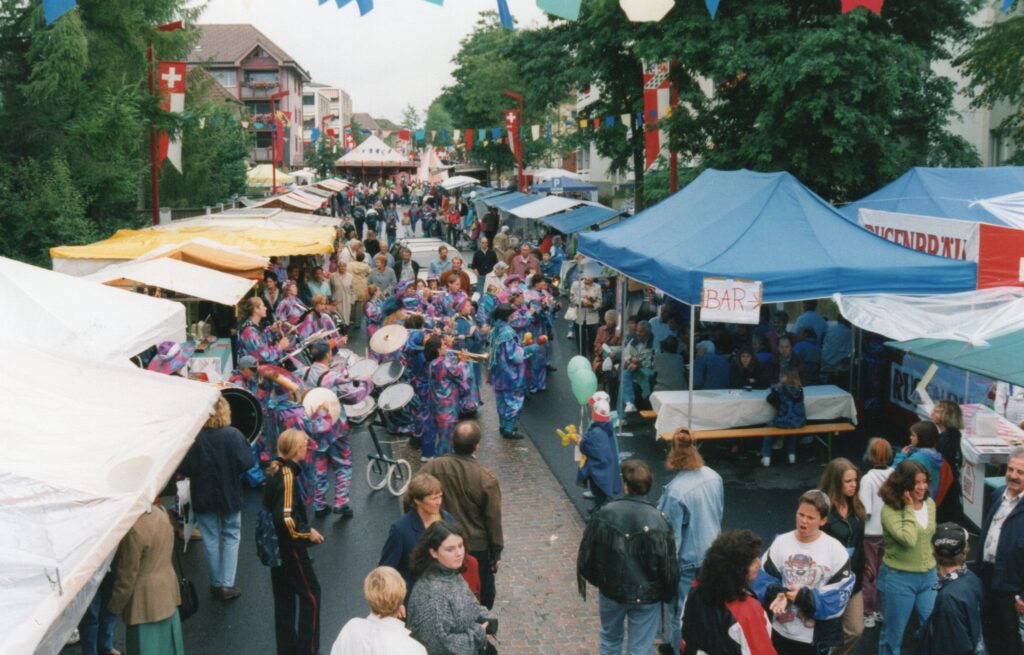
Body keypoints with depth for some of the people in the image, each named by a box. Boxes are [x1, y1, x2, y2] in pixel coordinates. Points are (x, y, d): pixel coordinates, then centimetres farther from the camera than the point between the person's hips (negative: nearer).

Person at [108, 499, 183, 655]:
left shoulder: (133, 529, -27)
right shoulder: (160, 512, -3)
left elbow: (127, 577, -18)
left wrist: (114, 606, -6)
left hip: (146, 598, -8)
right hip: (167, 586, 8)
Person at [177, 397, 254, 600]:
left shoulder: (194, 437, -18)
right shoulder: (234, 435, -17)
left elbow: (185, 469, -18)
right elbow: (246, 463, -18)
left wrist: (200, 472, 2)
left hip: (204, 497, 0)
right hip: (230, 495, 0)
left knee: (211, 540, 14)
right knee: (231, 537, 13)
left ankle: (217, 583, 23)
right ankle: (227, 585, 8)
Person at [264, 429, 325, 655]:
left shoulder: (274, 471, 5)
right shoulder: (288, 475, -22)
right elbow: (286, 518, -27)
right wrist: (307, 533, -14)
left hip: (277, 546, 9)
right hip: (290, 546, -9)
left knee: (284, 598, 16)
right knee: (310, 594, 2)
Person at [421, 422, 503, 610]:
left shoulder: (432, 467, -15)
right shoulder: (486, 479, -20)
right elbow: (493, 521, -11)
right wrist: (496, 552, 2)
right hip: (477, 548, -2)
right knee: (483, 595, 19)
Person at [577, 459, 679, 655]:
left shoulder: (603, 515, -15)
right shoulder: (658, 523, -21)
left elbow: (586, 554, -5)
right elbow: (669, 567, -14)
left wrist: (591, 578, 15)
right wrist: (668, 595, 6)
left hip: (610, 590, 2)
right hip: (645, 596, -2)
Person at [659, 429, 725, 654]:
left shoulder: (675, 491, -29)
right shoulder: (714, 477, -9)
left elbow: (671, 535, -21)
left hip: (687, 559, -6)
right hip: (711, 553, 6)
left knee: (681, 606, 14)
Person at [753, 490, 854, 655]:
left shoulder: (835, 550, -9)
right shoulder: (780, 543, -3)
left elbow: (840, 594, -12)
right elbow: (763, 581, -2)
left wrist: (805, 598, -20)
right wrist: (779, 594, -22)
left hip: (816, 637, -2)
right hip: (780, 631, 2)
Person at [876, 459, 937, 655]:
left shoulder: (930, 504, 2)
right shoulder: (890, 511, -18)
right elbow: (908, 539, -29)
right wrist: (909, 508, -22)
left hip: (928, 576, 6)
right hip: (898, 578, -5)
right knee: (893, 633, 9)